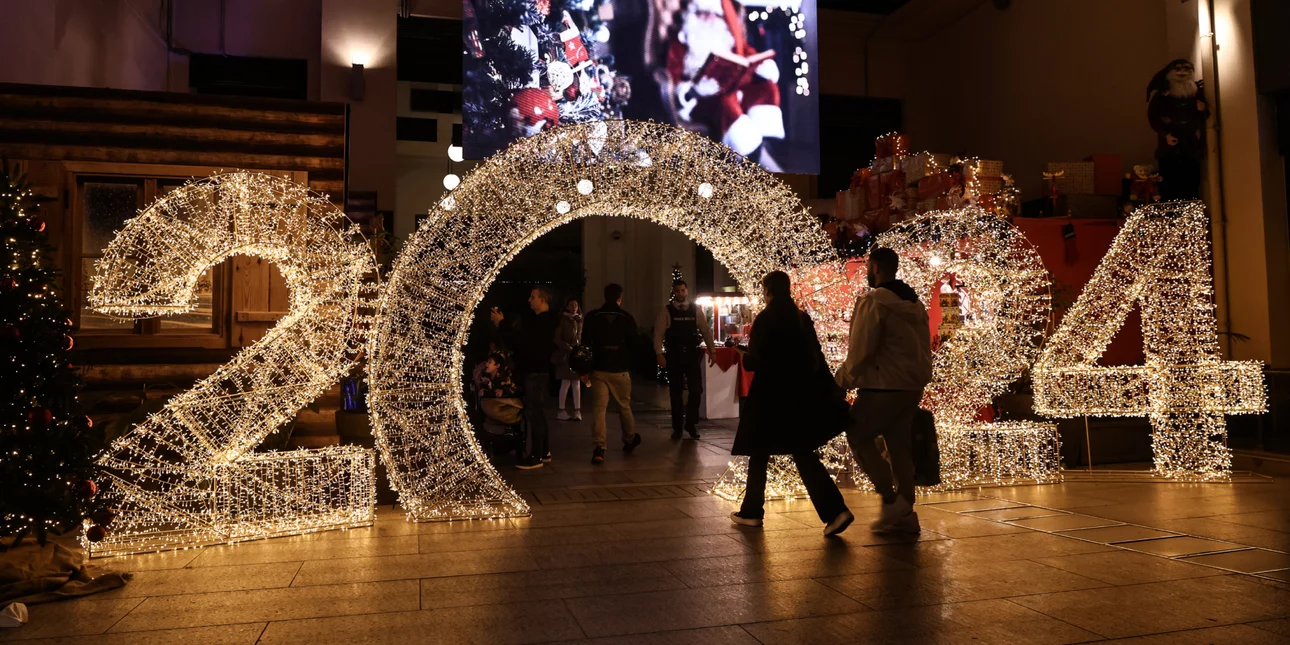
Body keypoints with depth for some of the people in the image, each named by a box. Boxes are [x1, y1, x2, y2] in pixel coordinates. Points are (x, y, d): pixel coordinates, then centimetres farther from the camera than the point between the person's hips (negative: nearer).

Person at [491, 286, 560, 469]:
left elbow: (523, 340, -21)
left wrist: (501, 323, -16)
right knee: (538, 414, 14)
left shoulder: (547, 322, -14)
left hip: (537, 373, -10)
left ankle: (536, 456, -4)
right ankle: (545, 452, 22)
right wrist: (500, 325, 4)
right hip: (529, 371, 10)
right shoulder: (534, 319, 16)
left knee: (534, 414, -8)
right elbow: (515, 341, 15)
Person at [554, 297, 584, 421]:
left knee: (577, 383, 3)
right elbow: (557, 339, -10)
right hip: (565, 355, -5)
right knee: (566, 383, -5)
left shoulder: (579, 320, 11)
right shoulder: (562, 319, -6)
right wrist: (569, 348, -20)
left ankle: (577, 411, 5)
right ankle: (561, 411, 4)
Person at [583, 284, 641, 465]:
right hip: (620, 370, 0)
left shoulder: (592, 317, 1)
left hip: (599, 369, 0)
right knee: (624, 406, 15)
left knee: (598, 408, -3)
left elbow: (585, 343, 5)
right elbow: (634, 345, 7)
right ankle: (629, 440, 33)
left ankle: (599, 448, -15)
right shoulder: (627, 318, 0)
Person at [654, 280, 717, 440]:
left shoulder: (696, 310, 5)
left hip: (692, 355, 1)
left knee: (696, 389, -1)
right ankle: (677, 427, 20)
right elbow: (658, 333, -5)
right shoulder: (666, 311, -1)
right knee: (676, 392, 7)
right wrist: (659, 354, -15)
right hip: (674, 356, -1)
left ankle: (691, 423, 19)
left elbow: (706, 330, 6)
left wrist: (712, 350, -1)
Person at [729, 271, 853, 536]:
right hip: (800, 394, 6)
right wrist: (831, 389, 9)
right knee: (803, 453, 8)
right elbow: (817, 356, 7)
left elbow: (753, 361, -12)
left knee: (759, 453, 10)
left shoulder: (765, 319, -10)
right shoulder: (802, 317, 7)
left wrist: (740, 356, 10)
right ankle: (835, 511, -4)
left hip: (771, 395, -6)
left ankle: (752, 511, 19)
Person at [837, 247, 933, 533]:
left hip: (884, 386, -8)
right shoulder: (914, 303, 13)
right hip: (913, 386, 8)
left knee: (858, 436, 6)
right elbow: (924, 346, 16)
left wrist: (844, 380, -5)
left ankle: (891, 499, 1)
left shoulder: (873, 302, -14)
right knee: (899, 444, 13)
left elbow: (860, 351, -17)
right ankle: (904, 514, 16)